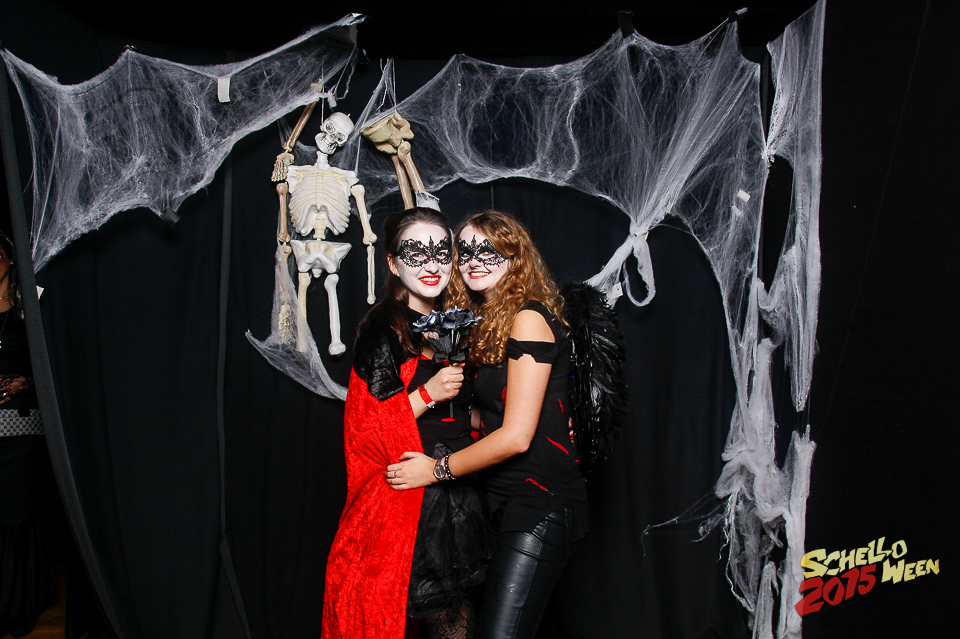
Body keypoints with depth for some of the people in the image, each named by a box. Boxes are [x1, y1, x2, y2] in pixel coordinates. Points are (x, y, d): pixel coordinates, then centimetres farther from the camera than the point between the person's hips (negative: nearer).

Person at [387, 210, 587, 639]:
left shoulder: (528, 318, -11)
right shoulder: (485, 323, 15)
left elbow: (516, 435, -16)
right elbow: (488, 420, 12)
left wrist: (438, 469, -6)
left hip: (539, 504, -8)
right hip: (504, 500, 8)